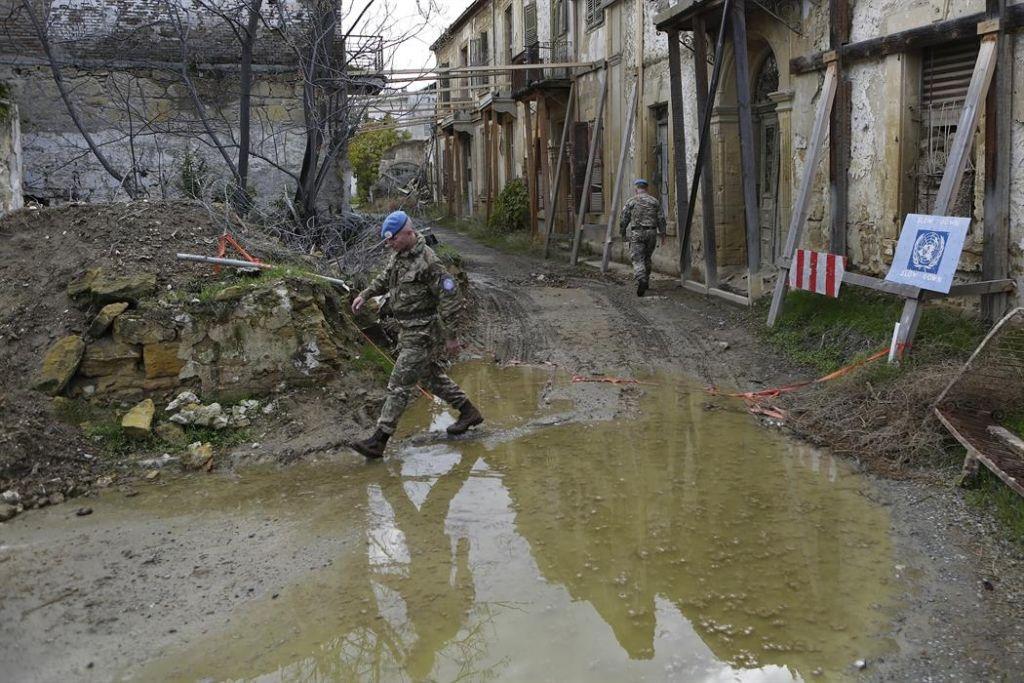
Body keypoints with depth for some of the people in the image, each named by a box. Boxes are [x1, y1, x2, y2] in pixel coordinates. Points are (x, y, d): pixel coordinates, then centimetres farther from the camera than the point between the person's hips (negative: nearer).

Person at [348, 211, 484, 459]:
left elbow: (450, 299, -21)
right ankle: (469, 412, 36)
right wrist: (365, 294, 12)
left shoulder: (428, 262, -22)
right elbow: (385, 278, 26)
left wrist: (452, 336, -18)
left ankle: (378, 441, -4)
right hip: (409, 329, 10)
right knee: (431, 377, 21)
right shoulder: (399, 254, 6)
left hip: (423, 333, -10)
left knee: (399, 385, -7)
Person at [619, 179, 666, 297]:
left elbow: (624, 219, 1)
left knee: (638, 260, -7)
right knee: (647, 258, 19)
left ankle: (641, 280, -30)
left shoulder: (631, 201, 0)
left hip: (636, 234, -3)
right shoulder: (655, 201, 6)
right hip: (651, 233, 3)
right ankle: (646, 282, 27)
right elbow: (661, 219, 3)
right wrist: (662, 234, 8)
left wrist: (622, 233, 13)